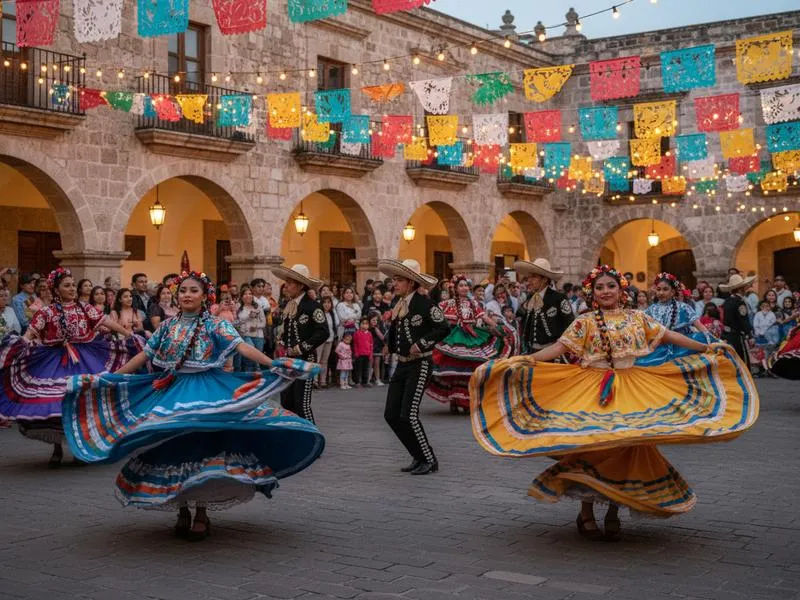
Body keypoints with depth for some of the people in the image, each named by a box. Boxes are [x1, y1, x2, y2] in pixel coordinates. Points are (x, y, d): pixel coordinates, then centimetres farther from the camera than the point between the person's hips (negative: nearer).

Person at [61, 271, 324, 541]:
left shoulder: (215, 325, -2)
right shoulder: (168, 326, 9)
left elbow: (241, 346, -15)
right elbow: (143, 356, 12)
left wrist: (274, 364, -29)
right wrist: (109, 377, 9)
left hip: (206, 392, -3)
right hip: (172, 393, 4)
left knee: (203, 447, -7)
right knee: (175, 449, 2)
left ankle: (201, 513, 6)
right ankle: (182, 511, 17)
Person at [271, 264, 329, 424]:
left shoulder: (312, 305, -11)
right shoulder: (289, 306, 12)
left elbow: (323, 332, -16)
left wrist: (302, 347, -16)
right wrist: (284, 344, 8)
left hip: (305, 359, -8)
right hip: (289, 359, 8)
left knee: (302, 403, -9)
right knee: (286, 402, 9)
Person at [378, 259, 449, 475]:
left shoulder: (423, 303, -12)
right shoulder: (399, 305, 11)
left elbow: (443, 328, -17)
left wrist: (421, 345, -18)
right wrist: (390, 345, 9)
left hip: (419, 364, -8)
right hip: (402, 364, 8)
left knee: (408, 415, -12)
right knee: (391, 415, 4)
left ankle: (429, 460, 3)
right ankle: (419, 457, 17)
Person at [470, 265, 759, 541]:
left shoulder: (636, 317, 8)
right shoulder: (585, 322, 0)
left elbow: (667, 335, 11)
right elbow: (560, 347, -9)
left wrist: (705, 348, 7)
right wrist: (528, 360, -23)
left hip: (630, 392, 3)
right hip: (593, 391, -3)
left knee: (624, 447, 1)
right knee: (593, 445, -5)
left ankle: (613, 513, 14)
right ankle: (586, 513, 9)